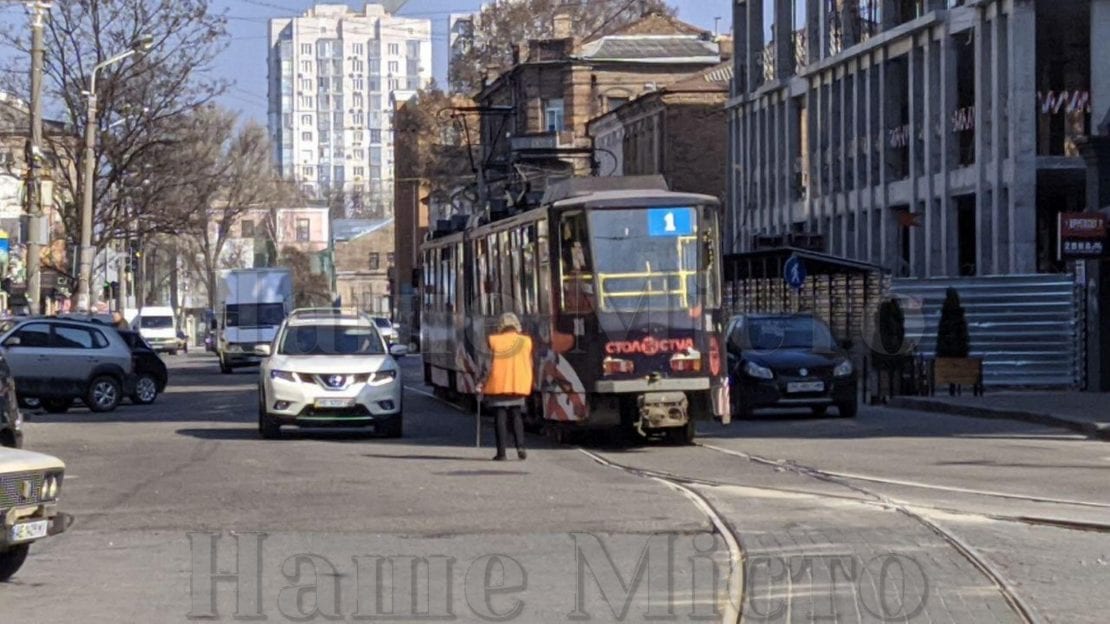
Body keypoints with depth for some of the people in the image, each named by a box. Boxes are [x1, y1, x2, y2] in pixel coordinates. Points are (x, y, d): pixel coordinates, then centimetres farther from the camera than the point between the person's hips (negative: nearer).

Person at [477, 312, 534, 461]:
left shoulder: (495, 341, -3)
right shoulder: (525, 341, 3)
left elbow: (492, 365, -8)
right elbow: (529, 364, 4)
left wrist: (483, 383, 0)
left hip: (498, 384, -2)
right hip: (518, 385, 2)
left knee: (501, 418, 3)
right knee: (516, 416, 14)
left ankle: (501, 452, -2)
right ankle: (520, 446, -5)